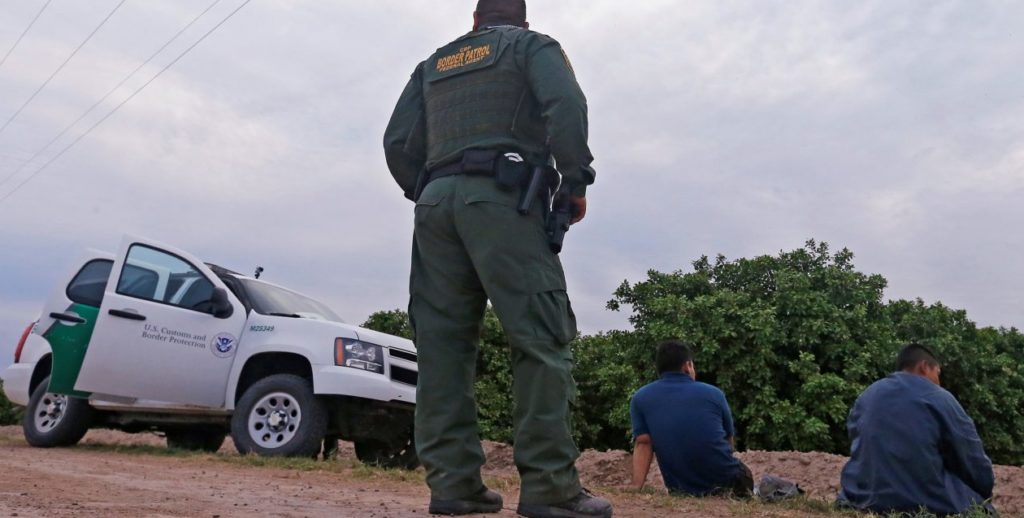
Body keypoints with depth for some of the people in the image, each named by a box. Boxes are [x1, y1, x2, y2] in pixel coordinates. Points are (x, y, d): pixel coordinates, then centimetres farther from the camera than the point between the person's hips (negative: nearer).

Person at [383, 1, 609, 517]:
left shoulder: (432, 64, 29)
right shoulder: (532, 45, 16)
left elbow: (398, 142, 17)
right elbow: (565, 105, -6)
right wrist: (576, 180, -2)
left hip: (436, 199, 6)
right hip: (498, 197, -5)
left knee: (443, 343, 1)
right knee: (541, 337, -9)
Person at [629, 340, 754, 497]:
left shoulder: (640, 398, 0)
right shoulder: (713, 393, 0)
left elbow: (643, 443, -11)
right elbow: (730, 441, 13)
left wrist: (636, 488, -14)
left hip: (681, 489, 0)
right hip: (727, 482, 0)